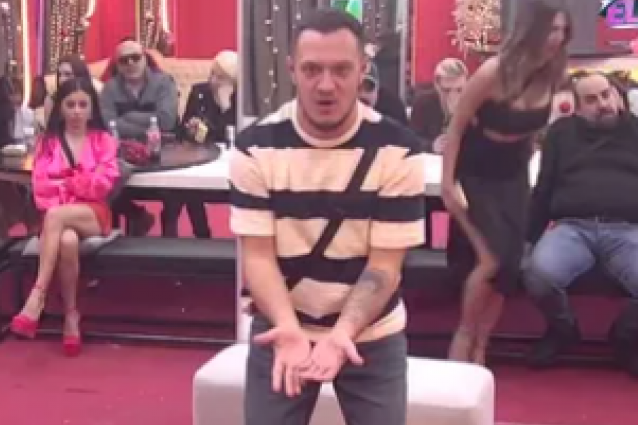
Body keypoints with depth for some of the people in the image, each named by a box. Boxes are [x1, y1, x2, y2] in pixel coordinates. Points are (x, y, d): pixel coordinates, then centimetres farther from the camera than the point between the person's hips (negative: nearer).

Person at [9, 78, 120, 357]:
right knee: (67, 241, -38)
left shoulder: (104, 140, 9)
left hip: (93, 215, -1)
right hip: (56, 214, 1)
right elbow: (41, 186, 1)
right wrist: (79, 183, -16)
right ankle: (71, 315, -28)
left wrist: (63, 183, -4)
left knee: (57, 216, -38)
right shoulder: (48, 141, 12)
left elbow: (103, 184, -4)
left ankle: (36, 299, -37)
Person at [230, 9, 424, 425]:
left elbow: (384, 263, -13)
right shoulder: (256, 146, -10)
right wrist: (288, 328, -28)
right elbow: (258, 254, -11)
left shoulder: (398, 149, -12)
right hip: (281, 328, 0)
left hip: (371, 334, 0)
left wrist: (342, 333, -28)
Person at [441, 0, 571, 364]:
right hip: (474, 174, -5)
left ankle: (479, 350, 18)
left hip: (513, 176, 5)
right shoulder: (494, 72, -25)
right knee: (490, 259, -15)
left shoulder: (552, 75, -10)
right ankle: (464, 335, 11)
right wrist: (447, 183, -18)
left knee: (509, 265, 1)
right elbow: (457, 127, -16)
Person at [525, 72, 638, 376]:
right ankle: (562, 329, 3)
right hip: (573, 228, 0)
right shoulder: (563, 132, 20)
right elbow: (544, 186, 16)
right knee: (539, 274, -32)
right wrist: (533, 236, 6)